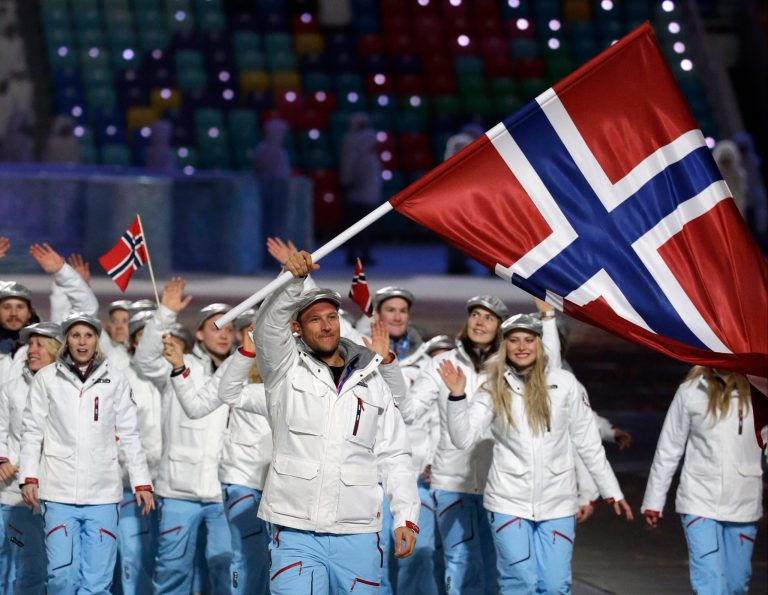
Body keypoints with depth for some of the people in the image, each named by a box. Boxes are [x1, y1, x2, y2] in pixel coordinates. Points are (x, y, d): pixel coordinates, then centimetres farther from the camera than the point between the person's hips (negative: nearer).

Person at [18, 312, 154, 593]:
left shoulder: (115, 381, 7)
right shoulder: (46, 378, 4)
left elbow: (129, 435, 9)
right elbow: (32, 430, 6)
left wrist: (141, 482, 5)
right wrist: (29, 476, -3)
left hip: (103, 493, 1)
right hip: (59, 491, -1)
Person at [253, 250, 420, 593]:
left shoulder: (371, 382, 13)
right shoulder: (286, 370, 5)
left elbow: (394, 456, 13)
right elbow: (268, 326, -16)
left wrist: (406, 516, 2)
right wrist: (293, 280, -33)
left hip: (357, 534, 3)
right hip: (296, 532, -3)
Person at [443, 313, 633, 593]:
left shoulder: (563, 382, 0)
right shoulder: (494, 389, 1)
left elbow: (588, 442, 6)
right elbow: (463, 438, -8)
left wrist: (611, 490, 8)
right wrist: (457, 396, -21)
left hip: (557, 503, 0)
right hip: (509, 502, 0)